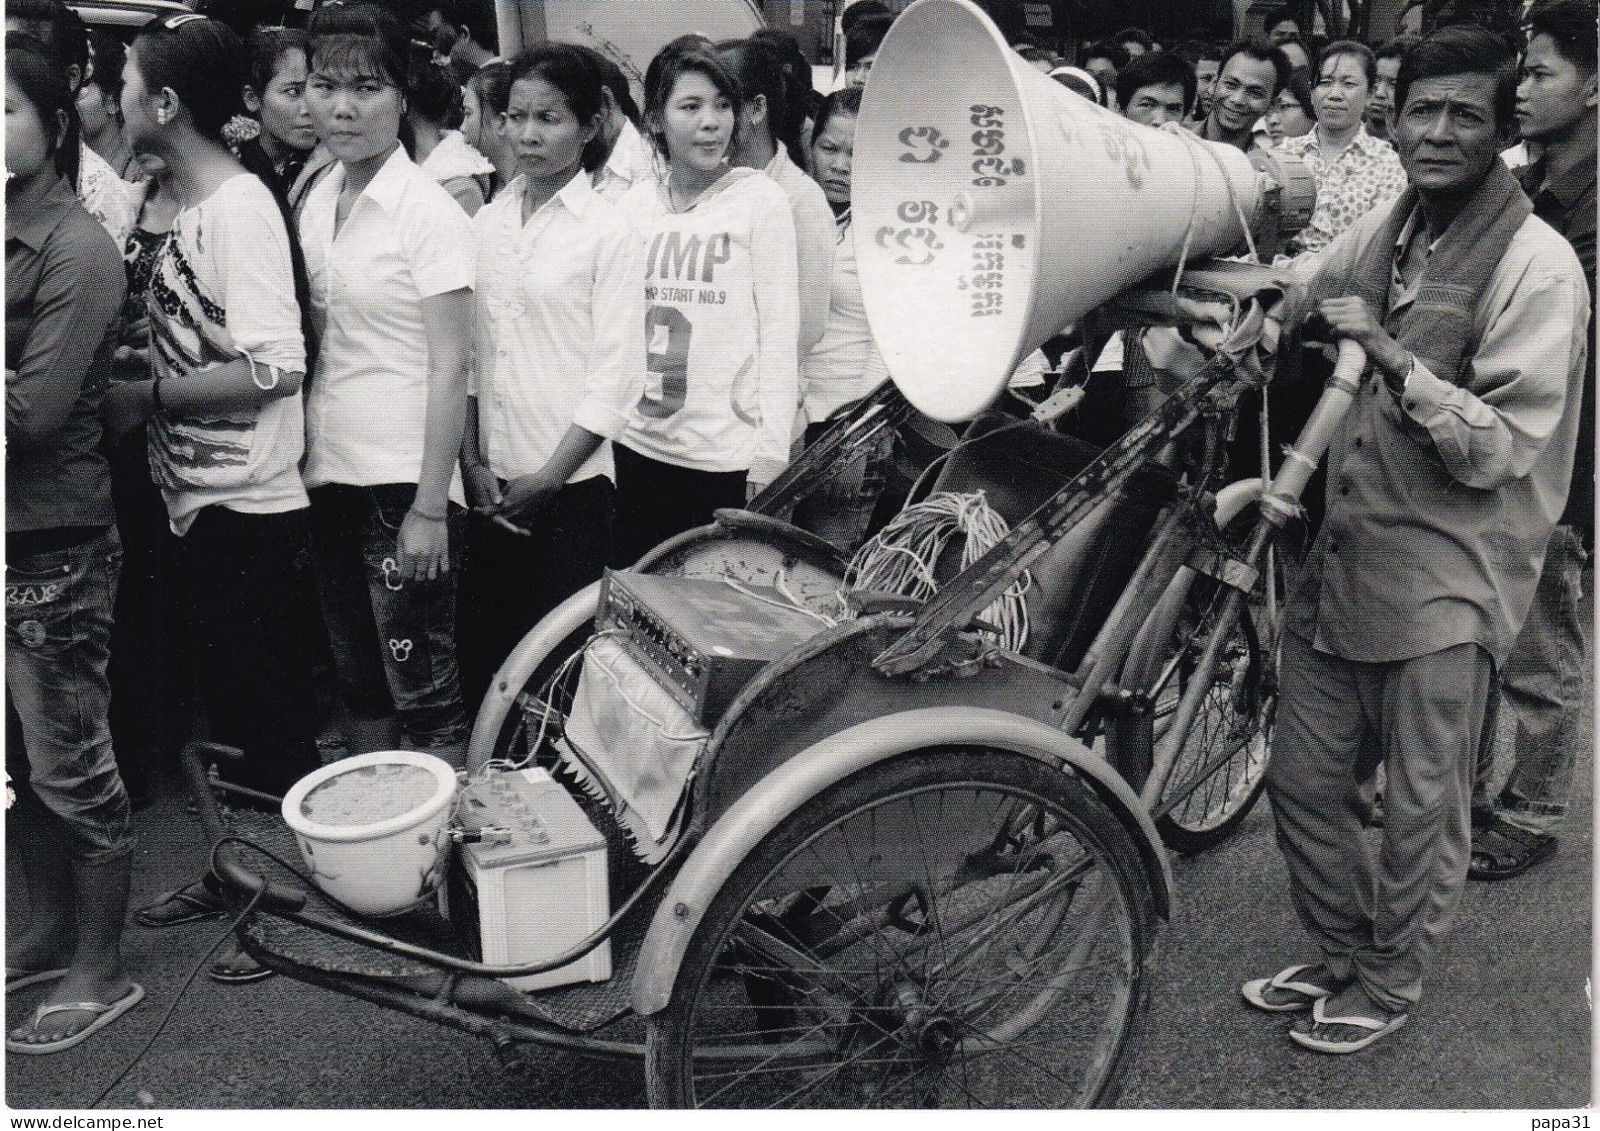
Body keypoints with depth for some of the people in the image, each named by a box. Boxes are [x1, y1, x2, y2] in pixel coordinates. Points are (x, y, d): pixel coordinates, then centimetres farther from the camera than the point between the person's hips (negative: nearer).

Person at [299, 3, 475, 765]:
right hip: (329, 472, 7)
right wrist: (300, 459, 9)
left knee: (421, 680, -1)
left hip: (404, 479, -7)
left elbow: (451, 367, -13)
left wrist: (430, 507, -16)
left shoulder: (428, 211, -10)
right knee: (355, 672, 16)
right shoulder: (317, 203, 9)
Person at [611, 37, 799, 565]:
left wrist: (769, 461, -10)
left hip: (727, 457, -4)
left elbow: (779, 335, -6)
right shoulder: (634, 203, 8)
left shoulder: (760, 199, -4)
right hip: (639, 445, 4)